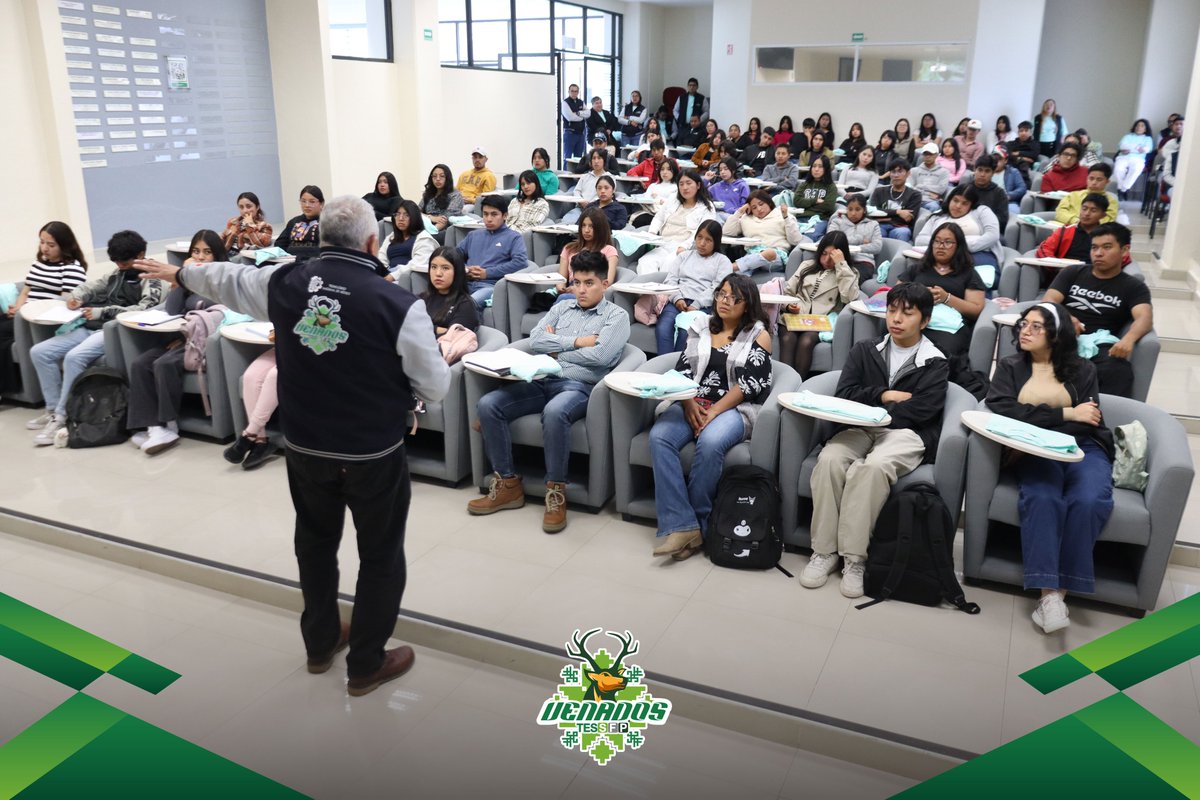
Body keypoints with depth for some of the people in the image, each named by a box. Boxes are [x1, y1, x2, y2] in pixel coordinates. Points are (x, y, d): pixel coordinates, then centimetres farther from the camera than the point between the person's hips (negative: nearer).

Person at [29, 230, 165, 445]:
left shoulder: (152, 281, -1)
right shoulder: (117, 274, 22)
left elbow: (142, 311, -15)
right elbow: (90, 286, 30)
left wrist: (102, 312, -17)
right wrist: (75, 297, 6)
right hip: (89, 328, 9)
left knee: (74, 357, -33)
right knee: (39, 352, -3)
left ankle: (61, 416, -23)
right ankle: (53, 408, 2)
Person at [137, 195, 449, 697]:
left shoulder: (284, 283, -8)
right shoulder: (398, 303, -21)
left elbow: (228, 279, 14)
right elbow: (435, 387, -12)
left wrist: (179, 274, 34)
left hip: (304, 446, 5)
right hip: (375, 453, -4)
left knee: (315, 541, 25)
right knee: (381, 555, 14)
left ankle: (319, 644, 42)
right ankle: (366, 665, 27)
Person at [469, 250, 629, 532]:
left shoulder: (616, 316, 5)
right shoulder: (561, 308, 21)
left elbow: (600, 355, -12)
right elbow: (535, 341, 6)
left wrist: (557, 348, -1)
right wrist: (576, 342, -3)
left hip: (580, 386, -6)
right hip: (542, 381, 6)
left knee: (554, 411, -40)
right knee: (488, 404, -16)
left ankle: (556, 491, -23)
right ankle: (508, 484, -6)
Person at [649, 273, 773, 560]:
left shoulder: (758, 335, 5)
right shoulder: (701, 327, 17)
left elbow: (750, 384, -5)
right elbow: (682, 371, 10)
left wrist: (714, 411, -15)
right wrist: (689, 404, -9)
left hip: (734, 409, -4)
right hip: (692, 405, 4)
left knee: (710, 443, -37)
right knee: (659, 437, -28)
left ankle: (698, 522, -19)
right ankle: (681, 525, -31)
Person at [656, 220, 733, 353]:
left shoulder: (722, 261, 16)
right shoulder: (684, 255, 27)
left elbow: (718, 288, 1)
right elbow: (670, 279, 15)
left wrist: (695, 305, -13)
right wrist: (677, 298, -7)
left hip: (703, 305, -3)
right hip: (678, 301, 3)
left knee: (685, 331, -35)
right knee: (662, 329, -30)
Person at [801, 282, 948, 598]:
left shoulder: (935, 364, 10)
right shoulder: (864, 351, 21)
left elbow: (920, 410, -6)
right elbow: (844, 394, 9)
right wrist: (883, 395, -3)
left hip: (906, 433, -3)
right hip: (861, 429, 3)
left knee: (872, 467, -37)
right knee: (829, 459, -31)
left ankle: (855, 558, -30)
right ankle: (823, 551, -22)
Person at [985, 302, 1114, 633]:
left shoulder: (1082, 370, 17)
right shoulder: (1010, 367, 16)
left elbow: (1089, 422, 4)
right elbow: (1002, 410, -4)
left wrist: (1035, 417, -9)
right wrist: (1066, 414, -7)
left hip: (1083, 448, 1)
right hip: (1036, 451, -1)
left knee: (1088, 501, -32)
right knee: (1042, 498, -34)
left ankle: (1060, 591, -24)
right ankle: (1048, 593, -36)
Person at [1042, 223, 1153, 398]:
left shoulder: (1133, 287, 14)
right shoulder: (1072, 273, 20)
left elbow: (1144, 318, -5)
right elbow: (1048, 301, 6)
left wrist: (1129, 339, -31)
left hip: (1100, 347, 0)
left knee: (1119, 371, -36)